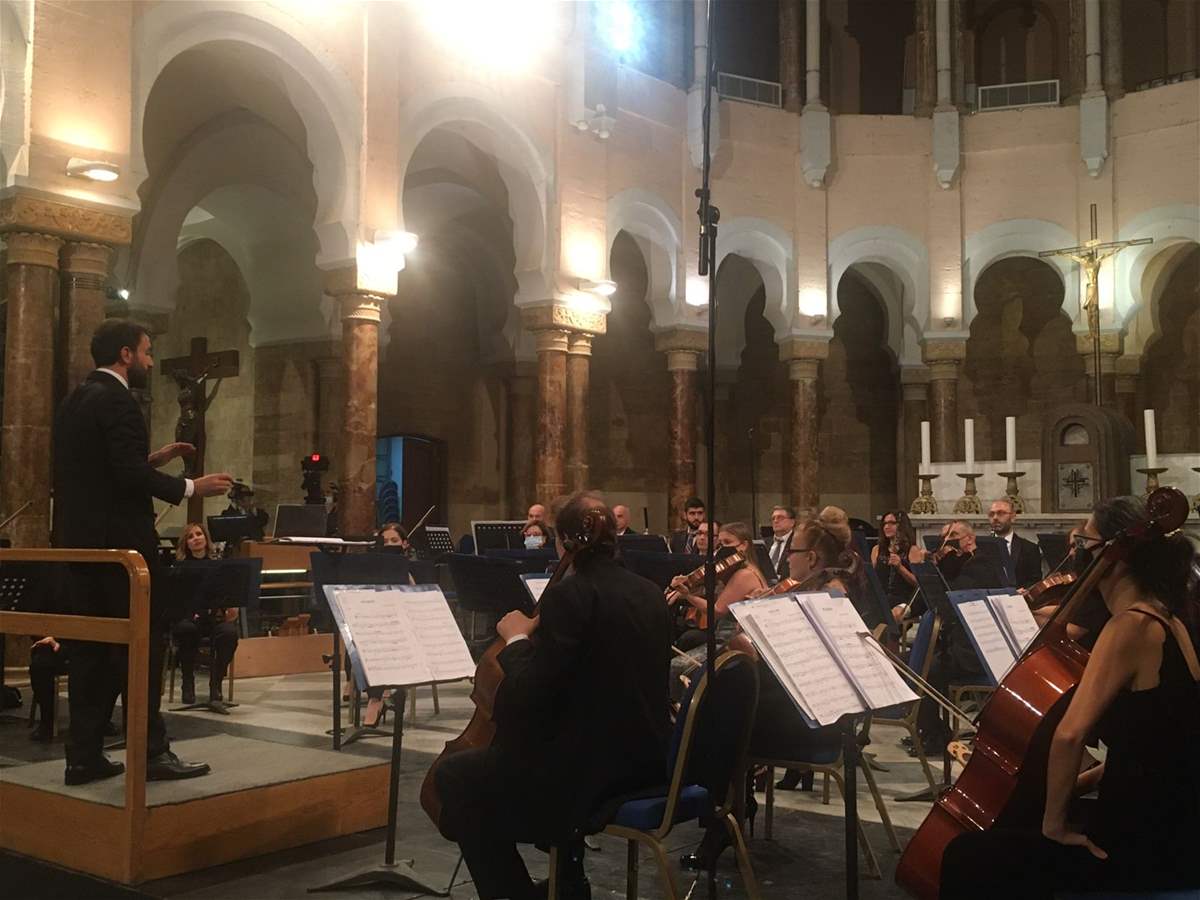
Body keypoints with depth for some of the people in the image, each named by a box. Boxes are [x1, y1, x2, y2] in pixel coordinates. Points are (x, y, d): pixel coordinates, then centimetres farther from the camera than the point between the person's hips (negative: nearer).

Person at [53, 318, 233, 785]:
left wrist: (153, 458, 17)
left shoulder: (76, 400, 16)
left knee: (91, 646, 10)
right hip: (119, 541, -9)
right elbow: (130, 474, -22)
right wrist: (191, 487, -13)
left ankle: (84, 755, 12)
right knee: (143, 643, -3)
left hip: (82, 540, 9)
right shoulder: (116, 400, -13)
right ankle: (151, 752, 1)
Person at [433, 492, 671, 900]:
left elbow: (529, 697, -20)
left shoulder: (567, 595, -17)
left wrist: (517, 639, -4)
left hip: (591, 766, -9)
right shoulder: (650, 593, 6)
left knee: (454, 776, 9)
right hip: (643, 757, 9)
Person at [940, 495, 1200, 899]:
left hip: (1147, 845, -10)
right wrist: (1073, 786, 9)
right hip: (1166, 828, 10)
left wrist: (1055, 822, -18)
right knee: (1014, 823, 29)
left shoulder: (1132, 625, -20)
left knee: (968, 858, -4)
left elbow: (1069, 734, -31)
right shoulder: (1167, 619, 9)